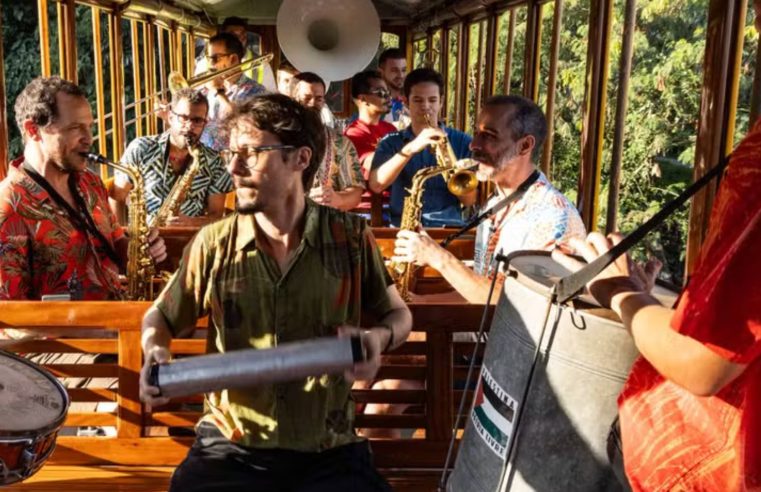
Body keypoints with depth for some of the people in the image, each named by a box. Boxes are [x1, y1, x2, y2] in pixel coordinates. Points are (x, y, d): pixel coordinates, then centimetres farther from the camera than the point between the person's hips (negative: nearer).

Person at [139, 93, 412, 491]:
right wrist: (155, 353, -10)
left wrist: (379, 337, -12)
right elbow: (159, 318, 12)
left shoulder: (350, 237, -3)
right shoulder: (213, 244, -1)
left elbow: (398, 314, 10)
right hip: (230, 449, 1)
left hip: (328, 452, 0)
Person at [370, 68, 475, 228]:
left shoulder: (462, 141, 8)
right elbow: (376, 185, -9)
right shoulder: (391, 142, 8)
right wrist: (410, 148, -19)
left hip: (449, 227, 1)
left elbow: (469, 200, 3)